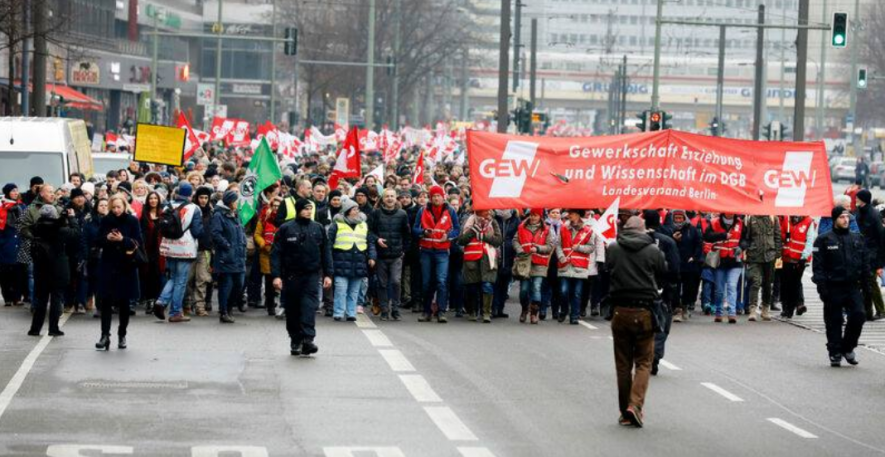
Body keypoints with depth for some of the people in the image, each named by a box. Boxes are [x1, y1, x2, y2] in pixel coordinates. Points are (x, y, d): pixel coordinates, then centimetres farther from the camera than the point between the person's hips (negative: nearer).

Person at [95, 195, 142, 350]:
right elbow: (97, 241, 5)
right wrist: (107, 238, -16)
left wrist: (123, 239, -21)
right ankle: (105, 335, -6)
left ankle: (122, 335, 17)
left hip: (126, 267, -1)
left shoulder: (133, 221, -2)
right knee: (106, 301, -5)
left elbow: (138, 244, -6)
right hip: (108, 266, 1)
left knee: (124, 302, 7)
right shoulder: (105, 221, 3)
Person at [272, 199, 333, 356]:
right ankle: (295, 341, 16)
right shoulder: (286, 229, 0)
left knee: (310, 305, -14)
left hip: (312, 274, 1)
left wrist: (327, 274, 4)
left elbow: (326, 252, 11)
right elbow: (276, 253, -2)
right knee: (293, 309, 6)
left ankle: (307, 339, -20)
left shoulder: (318, 229, 8)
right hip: (291, 276, -1)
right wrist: (276, 275, -10)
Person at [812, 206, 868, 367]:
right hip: (833, 287, -3)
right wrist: (822, 286, -13)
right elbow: (818, 266, -5)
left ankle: (847, 347, 10)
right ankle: (835, 354, 10)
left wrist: (865, 283, 9)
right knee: (834, 321, 1)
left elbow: (865, 263, 16)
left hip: (853, 287, 3)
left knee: (858, 316, -9)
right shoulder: (824, 240, -1)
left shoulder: (858, 239, 12)